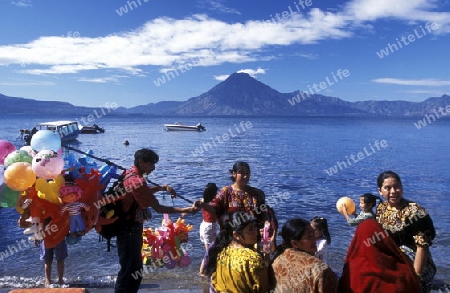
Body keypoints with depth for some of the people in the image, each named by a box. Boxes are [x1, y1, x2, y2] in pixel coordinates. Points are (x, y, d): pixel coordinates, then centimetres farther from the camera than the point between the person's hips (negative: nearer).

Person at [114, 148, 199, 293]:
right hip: (130, 229, -10)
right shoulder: (137, 181, -26)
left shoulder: (129, 173, 4)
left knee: (131, 268, 21)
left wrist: (162, 187, 4)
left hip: (129, 227, 10)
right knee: (131, 270, 1)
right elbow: (159, 208, -24)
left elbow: (145, 191, 21)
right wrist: (186, 210, -22)